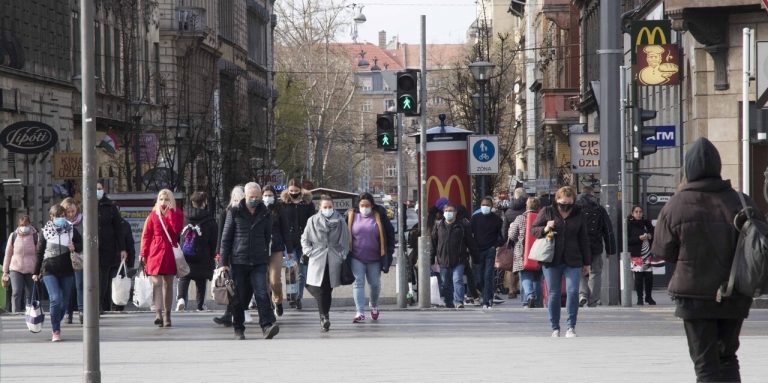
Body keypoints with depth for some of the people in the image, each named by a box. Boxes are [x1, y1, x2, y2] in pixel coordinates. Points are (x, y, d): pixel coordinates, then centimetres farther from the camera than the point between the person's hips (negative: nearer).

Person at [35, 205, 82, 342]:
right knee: (56, 299, -17)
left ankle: (56, 326, 27)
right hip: (49, 271, -3)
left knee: (64, 302, 7)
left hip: (67, 271, 3)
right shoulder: (45, 232, 0)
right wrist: (36, 272, 5)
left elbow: (82, 245, 11)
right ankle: (56, 331, -11)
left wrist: (75, 247, -13)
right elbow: (39, 252, 5)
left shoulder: (72, 230, 3)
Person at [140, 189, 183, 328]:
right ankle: (158, 312, -25)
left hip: (170, 254, 2)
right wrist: (144, 254, -2)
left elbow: (177, 229, -13)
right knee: (157, 282, -14)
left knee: (168, 284, 9)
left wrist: (170, 212, -12)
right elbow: (146, 235, 4)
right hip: (155, 252, -2)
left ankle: (167, 315, 16)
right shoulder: (153, 215, 4)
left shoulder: (177, 214, 6)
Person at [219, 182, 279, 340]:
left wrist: (267, 260, 14)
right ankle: (238, 329, 17)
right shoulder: (234, 213, 1)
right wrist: (224, 262, -3)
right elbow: (226, 238, 2)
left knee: (262, 294, -14)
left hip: (259, 262, 1)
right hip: (238, 261, -1)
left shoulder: (265, 214, 7)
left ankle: (267, 326, -22)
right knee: (240, 297, 5)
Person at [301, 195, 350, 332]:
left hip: (334, 261, 1)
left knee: (328, 289, 3)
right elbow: (304, 239, 12)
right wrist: (309, 253, 0)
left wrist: (343, 256, 2)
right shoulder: (313, 221, 6)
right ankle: (324, 317, -8)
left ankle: (324, 318, 13)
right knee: (317, 288, -14)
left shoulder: (340, 221, 7)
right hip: (317, 260, -1)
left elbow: (345, 241, 10)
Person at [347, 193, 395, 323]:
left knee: (375, 283, 12)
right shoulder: (352, 216, 1)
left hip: (374, 258, 1)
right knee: (358, 283, -10)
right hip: (356, 258, -1)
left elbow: (390, 233, 4)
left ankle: (374, 306, 39)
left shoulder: (379, 217, -1)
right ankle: (360, 312, -13)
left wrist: (388, 252, 1)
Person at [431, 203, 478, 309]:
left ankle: (459, 301, -19)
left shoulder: (463, 225, 2)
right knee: (446, 284, 8)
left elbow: (470, 241, 5)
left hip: (458, 260, -3)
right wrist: (432, 256, 7)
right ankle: (449, 303, 18)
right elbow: (433, 242, 11)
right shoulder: (438, 226, 8)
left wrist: (475, 255, 4)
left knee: (457, 280, -15)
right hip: (443, 260, 3)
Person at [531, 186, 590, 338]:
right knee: (553, 294, 3)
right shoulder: (547, 212, 2)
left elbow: (583, 239, 13)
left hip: (573, 261, 1)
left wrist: (586, 262, 13)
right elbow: (533, 229, 6)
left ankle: (571, 327, -1)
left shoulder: (577, 215, 8)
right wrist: (545, 229, -17)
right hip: (551, 261, -1)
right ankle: (555, 328, 12)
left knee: (573, 292, -10)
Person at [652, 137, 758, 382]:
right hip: (735, 297, 3)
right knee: (727, 357, 20)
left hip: (694, 295, -3)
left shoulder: (676, 207, -13)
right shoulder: (741, 203, -5)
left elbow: (663, 252, -1)